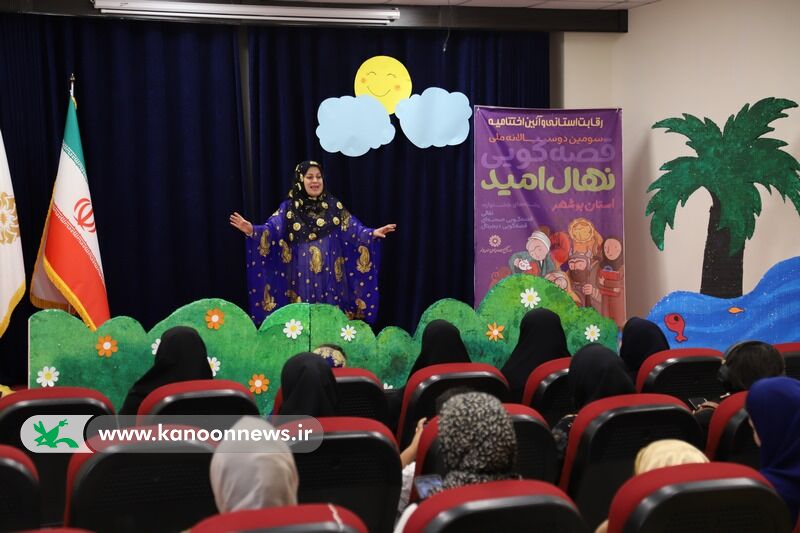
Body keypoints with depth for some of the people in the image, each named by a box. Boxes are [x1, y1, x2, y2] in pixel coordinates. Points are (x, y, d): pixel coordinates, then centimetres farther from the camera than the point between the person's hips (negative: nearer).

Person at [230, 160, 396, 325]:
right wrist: (252, 230, -28)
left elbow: (354, 229, -1)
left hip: (329, 275, 1)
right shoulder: (289, 207, 3)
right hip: (301, 275, -1)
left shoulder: (334, 205, 5)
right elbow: (271, 229, -9)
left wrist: (373, 233, -19)